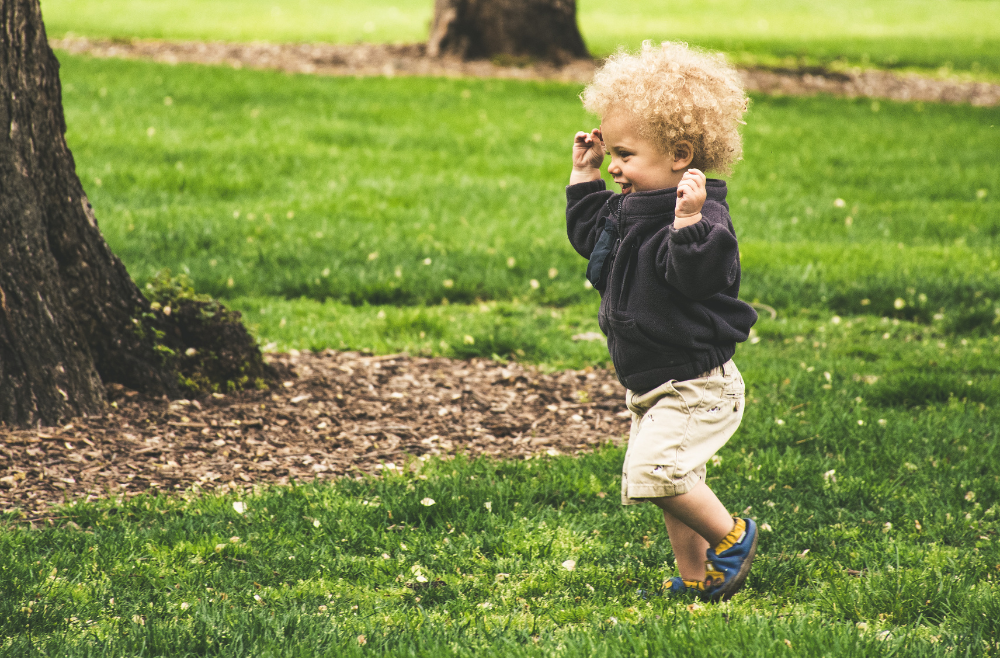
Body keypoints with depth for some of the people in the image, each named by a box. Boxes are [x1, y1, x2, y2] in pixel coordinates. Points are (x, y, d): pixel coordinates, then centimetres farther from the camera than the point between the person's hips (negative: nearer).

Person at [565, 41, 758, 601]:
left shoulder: (705, 217, -23)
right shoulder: (629, 209, 7)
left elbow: (696, 276, -37)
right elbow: (588, 235, 23)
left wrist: (690, 221, -50)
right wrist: (585, 176, 16)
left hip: (696, 385, -10)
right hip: (653, 385, 10)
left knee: (654, 470, -22)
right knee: (674, 484, 16)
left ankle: (731, 535, -2)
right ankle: (697, 577, 27)